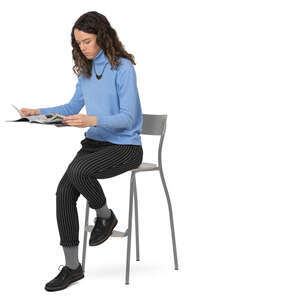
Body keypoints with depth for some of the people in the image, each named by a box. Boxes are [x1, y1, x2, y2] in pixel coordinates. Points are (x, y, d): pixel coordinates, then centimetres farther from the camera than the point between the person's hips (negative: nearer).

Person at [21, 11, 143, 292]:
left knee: (78, 171, -32)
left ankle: (106, 216, 0)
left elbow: (127, 118, -17)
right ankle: (72, 266, -5)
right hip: (95, 142, 7)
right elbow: (73, 106, 20)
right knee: (64, 191, -16)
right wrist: (38, 112, 7)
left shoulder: (123, 67, -12)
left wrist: (93, 120, -32)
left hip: (125, 146, -6)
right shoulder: (86, 68, 11)